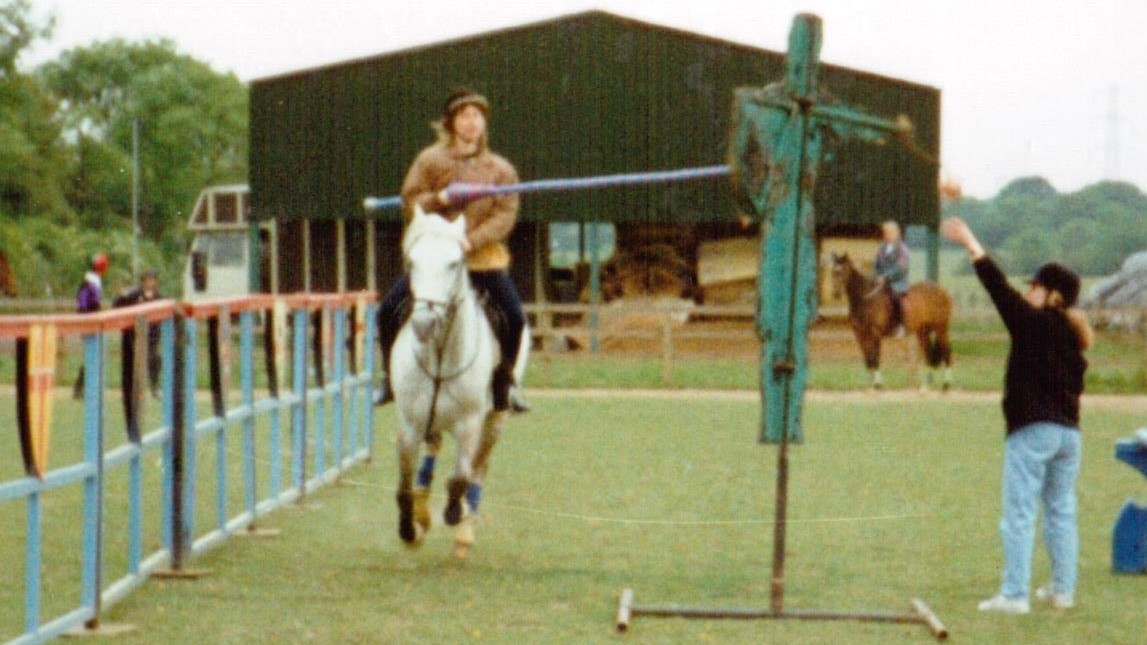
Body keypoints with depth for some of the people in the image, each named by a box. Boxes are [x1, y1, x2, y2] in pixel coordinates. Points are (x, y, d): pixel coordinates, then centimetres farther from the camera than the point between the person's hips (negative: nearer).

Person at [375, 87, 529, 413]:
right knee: (389, 309, -10)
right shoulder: (430, 160, 2)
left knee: (514, 317, -16)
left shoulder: (500, 169, 3)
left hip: (484, 256, 0)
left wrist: (473, 240, -20)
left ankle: (504, 382, 7)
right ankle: (392, 377, 10)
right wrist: (439, 199, -20)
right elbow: (410, 202, -1)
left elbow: (505, 214, -6)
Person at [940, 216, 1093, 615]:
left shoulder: (1033, 323, -10)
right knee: (1062, 511, 13)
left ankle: (1014, 594, -6)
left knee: (1020, 514, -5)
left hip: (1032, 431, -7)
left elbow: (999, 288, -10)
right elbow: (1075, 385, 11)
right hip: (1069, 431, 7)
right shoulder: (1075, 336, 9)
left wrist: (970, 243, -5)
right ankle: (1063, 589, 18)